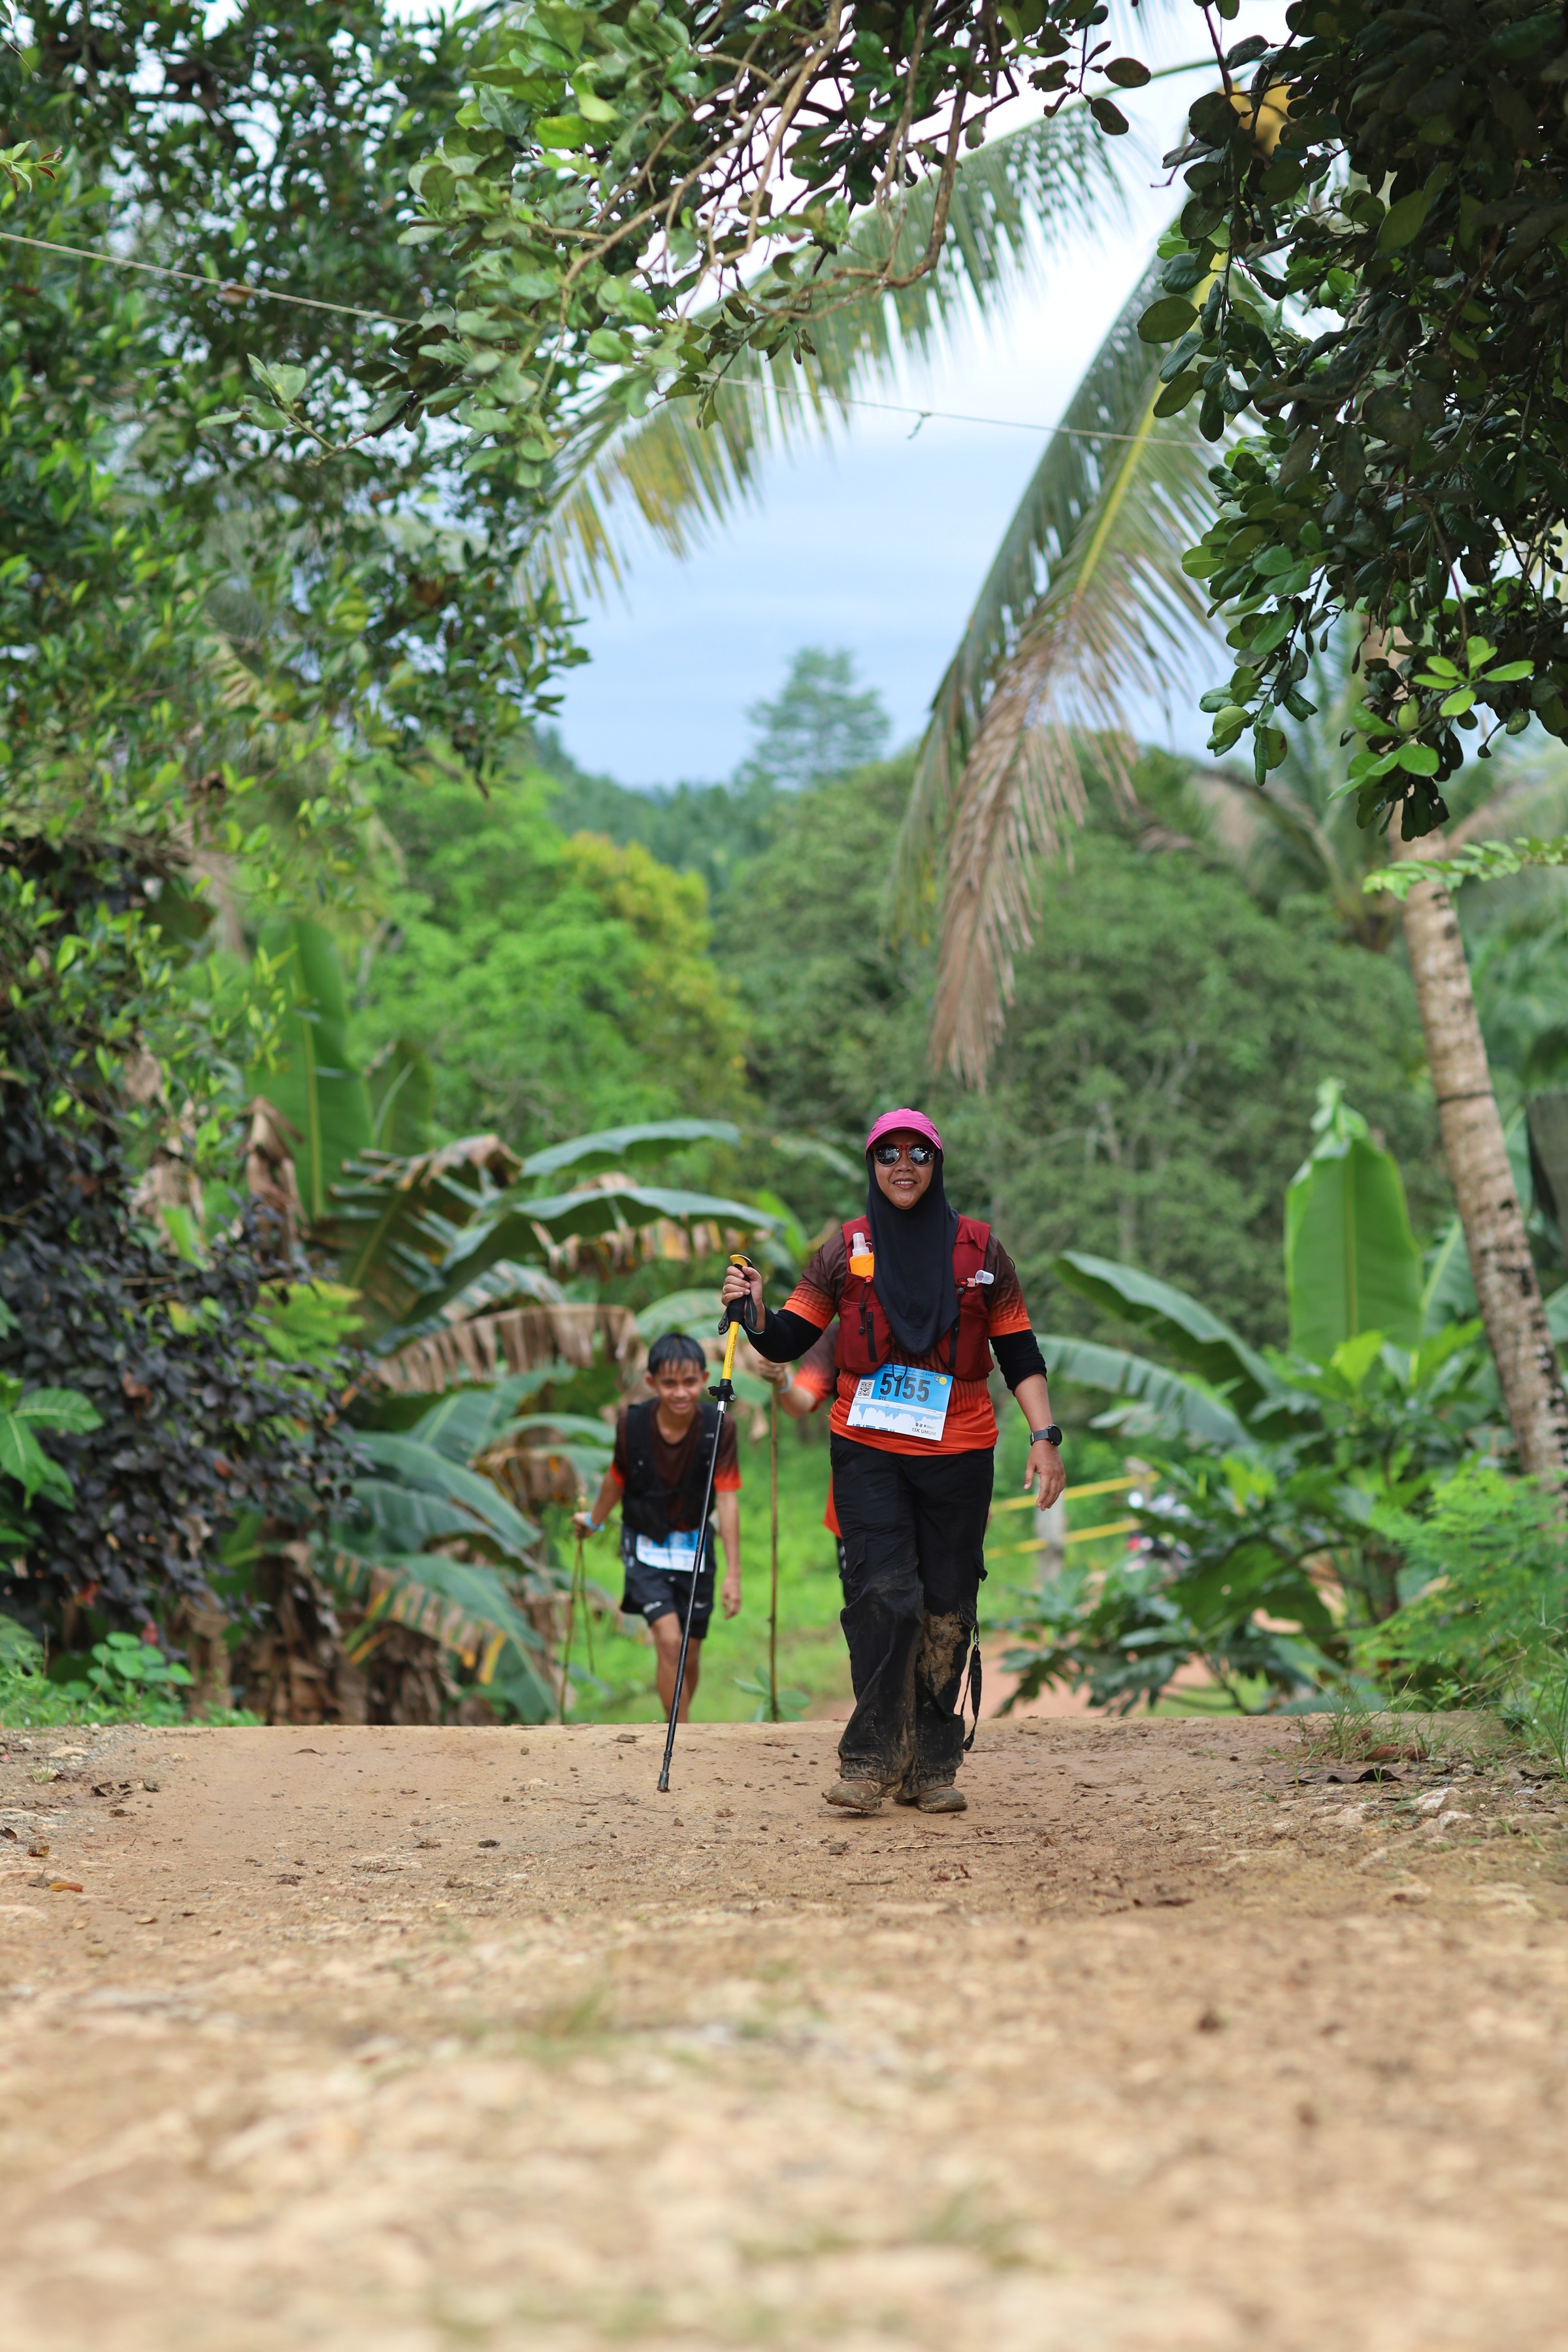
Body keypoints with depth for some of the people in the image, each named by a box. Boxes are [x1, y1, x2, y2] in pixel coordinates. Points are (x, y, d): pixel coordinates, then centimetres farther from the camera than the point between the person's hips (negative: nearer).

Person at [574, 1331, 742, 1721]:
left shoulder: (719, 1427, -18)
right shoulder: (632, 1424, -16)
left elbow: (727, 1499, -18)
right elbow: (616, 1478, 5)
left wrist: (733, 1573, -19)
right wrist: (594, 1521, 22)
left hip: (694, 1548, 1)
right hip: (645, 1547, -1)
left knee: (690, 1655, 9)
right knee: (669, 1641, -18)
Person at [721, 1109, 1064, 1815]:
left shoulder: (978, 1249, 7)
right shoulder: (846, 1249, 6)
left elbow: (1019, 1353, 8)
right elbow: (786, 1342, 5)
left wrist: (1044, 1436, -1)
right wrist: (754, 1311, -16)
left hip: (958, 1452, 1)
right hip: (868, 1451, -1)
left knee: (947, 1609, 2)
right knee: (883, 1596, -14)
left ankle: (932, 1766, 9)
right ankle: (870, 1759, -9)